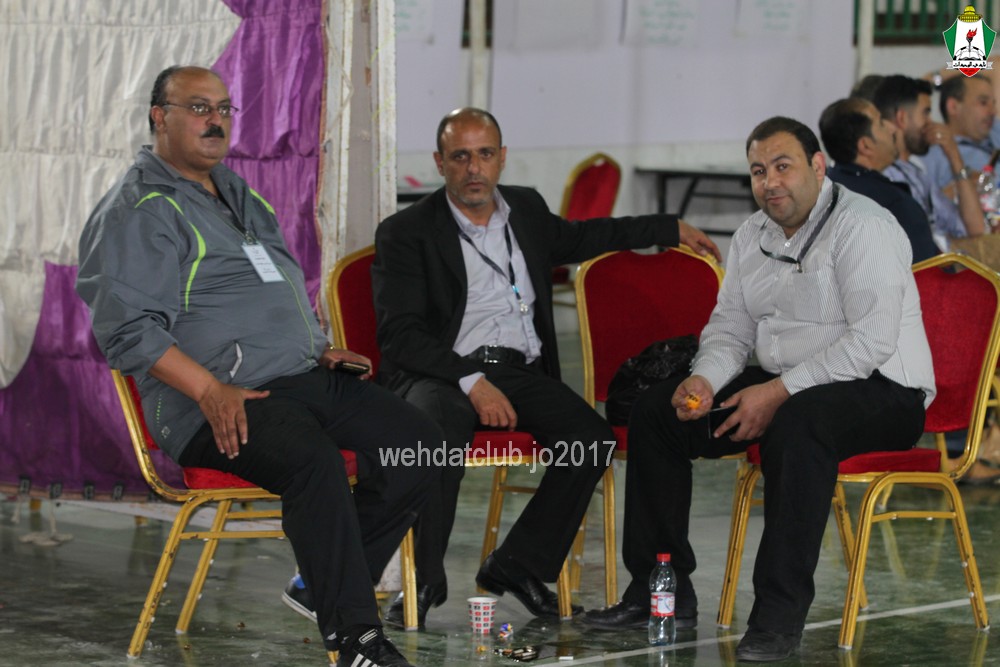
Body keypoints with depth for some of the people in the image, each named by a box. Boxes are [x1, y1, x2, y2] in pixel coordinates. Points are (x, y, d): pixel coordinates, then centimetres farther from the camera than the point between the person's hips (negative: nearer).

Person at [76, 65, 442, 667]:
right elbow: (130, 332, -13)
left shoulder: (239, 195, 24)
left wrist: (321, 349, 17)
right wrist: (212, 391, -22)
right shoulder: (137, 212, -4)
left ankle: (328, 586, 1)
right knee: (312, 457, -36)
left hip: (306, 377, 9)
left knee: (422, 446, -8)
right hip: (222, 403, -9)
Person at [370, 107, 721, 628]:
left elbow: (578, 237, 39)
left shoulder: (526, 210, 17)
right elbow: (400, 335, -10)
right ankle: (424, 581, -19)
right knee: (441, 437, -38)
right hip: (442, 371, -5)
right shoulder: (406, 233, -2)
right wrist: (471, 381, -22)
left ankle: (516, 565, -7)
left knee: (593, 438, -22)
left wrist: (671, 228, 40)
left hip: (521, 371, 5)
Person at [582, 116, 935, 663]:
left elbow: (872, 341, -24)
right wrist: (704, 379, -9)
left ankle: (779, 616, -37)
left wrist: (778, 392, -25)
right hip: (781, 386, 8)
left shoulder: (862, 227, -16)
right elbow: (730, 327, 14)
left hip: (882, 391, -8)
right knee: (656, 409, 0)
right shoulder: (752, 237, 10)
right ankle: (661, 591, 5)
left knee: (797, 422, -40)